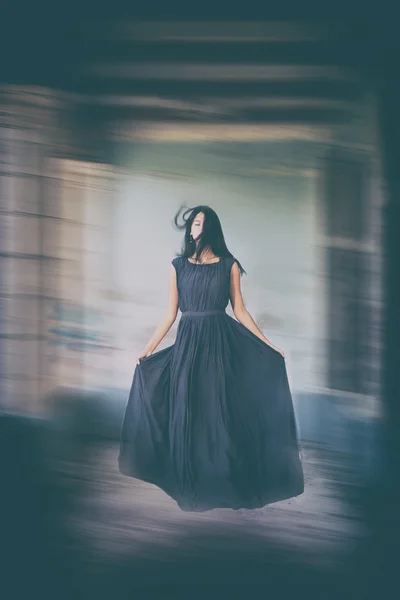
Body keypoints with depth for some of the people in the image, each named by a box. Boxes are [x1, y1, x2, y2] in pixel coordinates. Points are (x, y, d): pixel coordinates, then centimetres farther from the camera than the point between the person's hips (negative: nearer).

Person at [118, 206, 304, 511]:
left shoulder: (229, 265, 3)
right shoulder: (178, 266, 6)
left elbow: (240, 310, 5)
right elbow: (170, 314, 7)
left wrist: (268, 345, 1)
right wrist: (148, 349, 2)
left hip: (221, 342, -1)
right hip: (188, 342, 1)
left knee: (222, 413, -1)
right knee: (188, 414, 3)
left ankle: (227, 483, 9)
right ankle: (194, 486, 15)